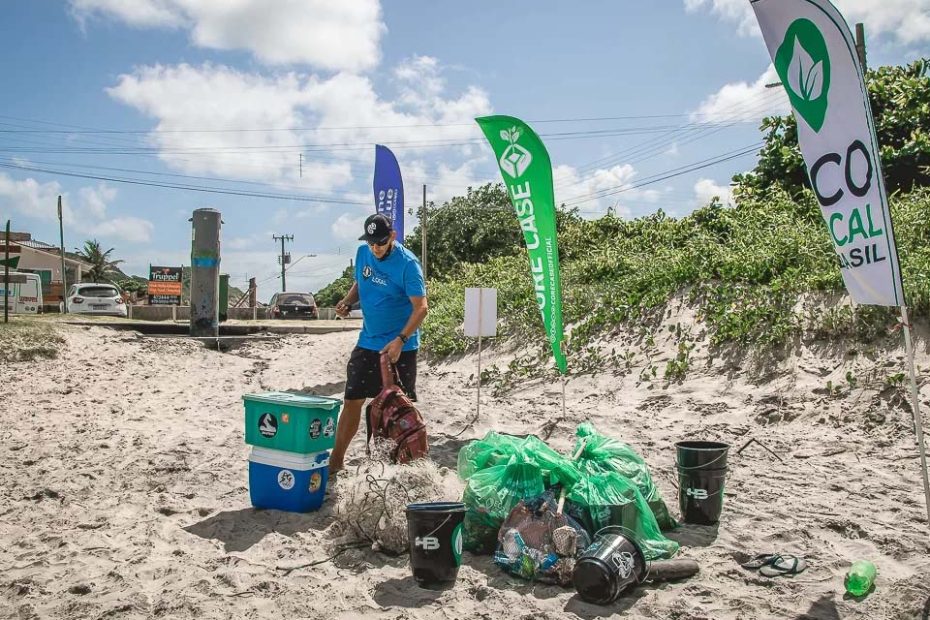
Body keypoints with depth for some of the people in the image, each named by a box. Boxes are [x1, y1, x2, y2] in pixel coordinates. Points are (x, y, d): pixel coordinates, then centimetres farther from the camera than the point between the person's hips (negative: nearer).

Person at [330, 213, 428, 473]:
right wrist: (347, 301, -4)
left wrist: (400, 340, -31)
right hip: (367, 342, 5)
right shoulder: (363, 253, 1)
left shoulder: (407, 263, -18)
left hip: (400, 347, -5)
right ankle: (336, 459, 19)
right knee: (352, 401, 7)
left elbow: (421, 307, -21)